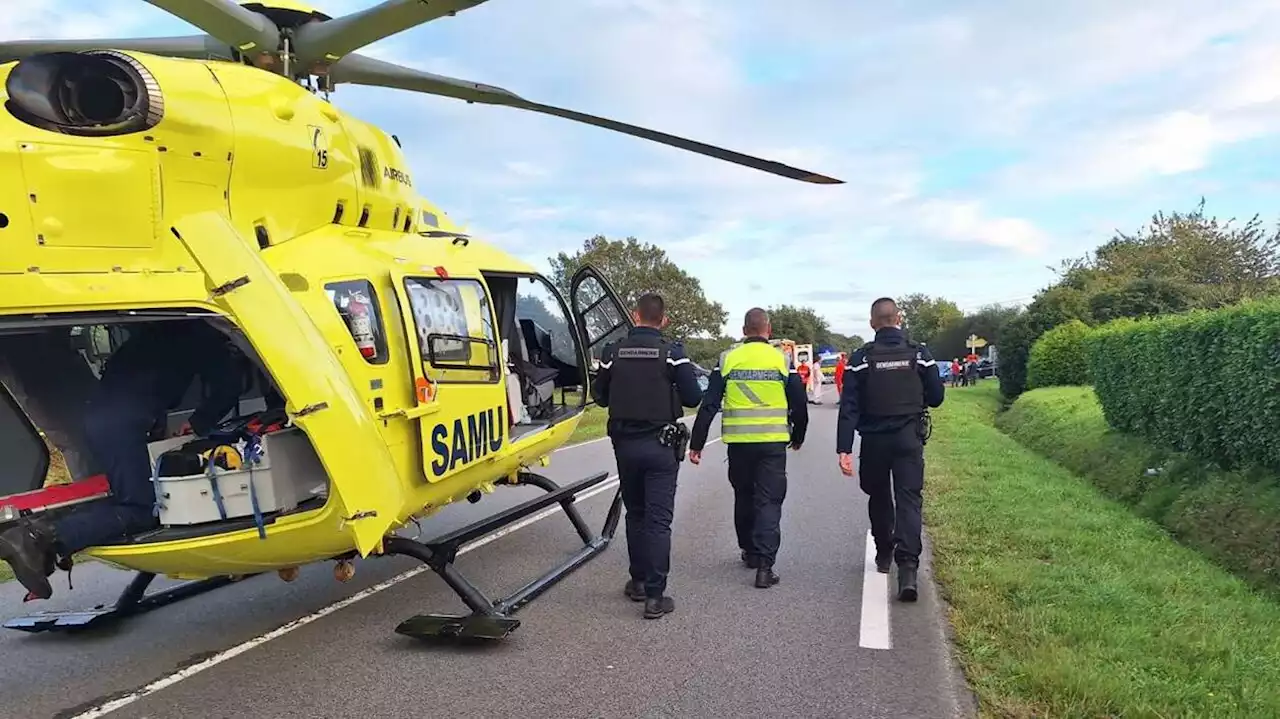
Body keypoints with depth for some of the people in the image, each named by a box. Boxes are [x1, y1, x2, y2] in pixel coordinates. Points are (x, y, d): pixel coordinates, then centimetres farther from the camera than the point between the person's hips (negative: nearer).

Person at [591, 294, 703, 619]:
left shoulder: (613, 352, -3)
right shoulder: (672, 353, -10)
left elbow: (600, 396, 5)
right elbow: (693, 397, -9)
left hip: (625, 444, 3)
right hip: (661, 445, -3)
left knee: (635, 514, 18)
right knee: (658, 519, -1)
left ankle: (638, 582, 26)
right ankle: (655, 596, -2)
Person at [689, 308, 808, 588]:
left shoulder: (728, 360, 1)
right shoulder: (782, 361, 0)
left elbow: (708, 405, -1)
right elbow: (799, 405, 5)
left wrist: (696, 444, 3)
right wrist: (797, 437, 22)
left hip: (738, 442, 1)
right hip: (773, 442, -1)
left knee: (744, 497, 19)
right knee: (769, 501, 2)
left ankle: (750, 551, 32)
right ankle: (764, 565, -7)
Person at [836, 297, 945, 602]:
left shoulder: (861, 358, -6)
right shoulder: (919, 353, -2)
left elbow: (849, 406, -10)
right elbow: (936, 397, 3)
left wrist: (844, 448, -10)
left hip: (874, 439, 0)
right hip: (909, 438, 0)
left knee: (879, 497, 19)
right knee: (908, 499, -3)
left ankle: (884, 554, 35)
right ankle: (907, 566, -18)